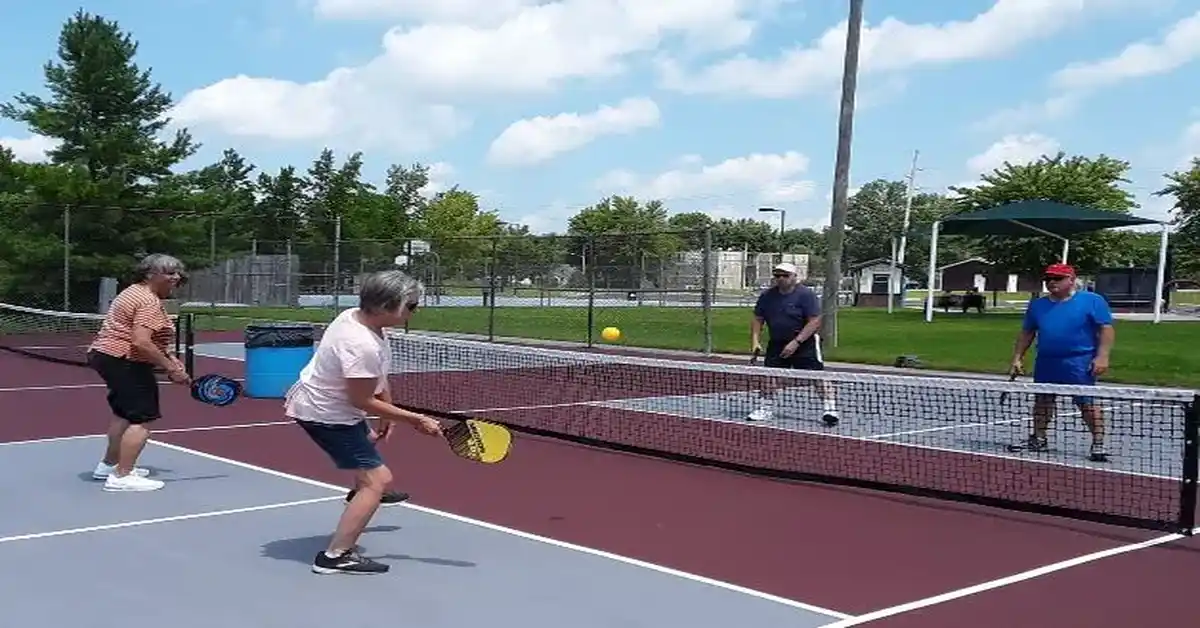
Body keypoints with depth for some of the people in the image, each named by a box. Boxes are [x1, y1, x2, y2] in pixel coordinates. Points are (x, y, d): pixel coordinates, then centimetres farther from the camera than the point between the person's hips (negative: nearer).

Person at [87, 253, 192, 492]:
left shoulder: (134, 292, 15)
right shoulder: (149, 302, -19)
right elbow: (141, 343, -29)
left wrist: (168, 355, 8)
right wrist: (170, 368, -24)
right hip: (124, 362, -12)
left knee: (124, 412, 26)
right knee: (143, 418, -10)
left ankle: (109, 464, 37)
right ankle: (121, 476, -11)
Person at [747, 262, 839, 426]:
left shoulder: (806, 294, -14)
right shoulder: (767, 296, 3)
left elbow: (815, 321, -18)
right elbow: (758, 319, 11)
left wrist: (796, 342, -24)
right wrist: (755, 340, -4)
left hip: (805, 342, -5)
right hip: (777, 343, 5)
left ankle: (829, 409, -10)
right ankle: (765, 409, 17)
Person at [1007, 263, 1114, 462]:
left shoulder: (1092, 301, -4)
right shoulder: (1037, 305, 12)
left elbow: (1106, 329, -7)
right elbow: (1026, 333, 18)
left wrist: (1102, 356, -16)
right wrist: (1017, 358, 13)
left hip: (1079, 363, -5)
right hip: (1045, 363, 6)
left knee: (1087, 404, -6)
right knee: (1042, 401, 12)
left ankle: (1098, 444, 0)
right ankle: (1039, 439, 25)